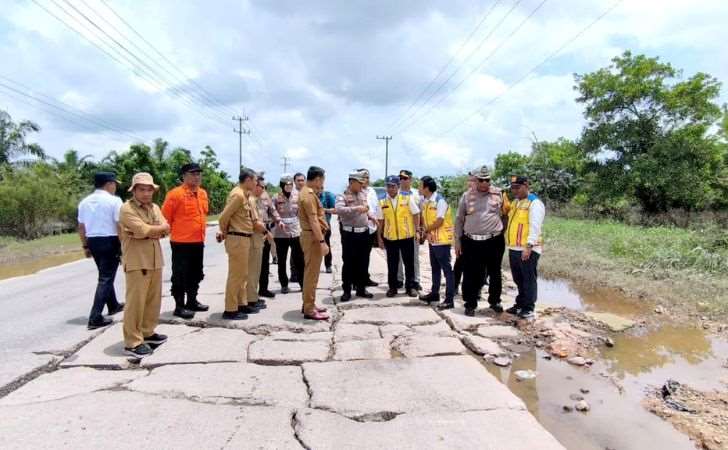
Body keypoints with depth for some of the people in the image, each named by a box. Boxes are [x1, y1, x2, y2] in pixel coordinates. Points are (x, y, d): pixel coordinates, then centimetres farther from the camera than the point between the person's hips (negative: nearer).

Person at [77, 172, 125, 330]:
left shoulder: (84, 202, 9)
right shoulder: (114, 200, -11)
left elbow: (81, 227, 11)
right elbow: (119, 225, -16)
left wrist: (85, 246, 18)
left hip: (93, 241, 7)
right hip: (110, 241, -7)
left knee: (105, 275, 23)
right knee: (106, 278, -3)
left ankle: (113, 305, 38)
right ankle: (95, 317, -7)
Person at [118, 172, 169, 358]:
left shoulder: (155, 208, 14)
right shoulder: (127, 208, -9)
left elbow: (165, 231, 3)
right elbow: (143, 230, -20)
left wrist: (149, 231, -13)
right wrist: (159, 228, -4)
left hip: (155, 260, 7)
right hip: (136, 261, -7)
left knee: (153, 299, 13)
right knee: (135, 302, -4)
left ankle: (147, 332, 28)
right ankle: (132, 342, 2)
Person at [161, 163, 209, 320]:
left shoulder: (203, 193, 10)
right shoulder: (175, 194, -13)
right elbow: (165, 216, -10)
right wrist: (175, 230, -1)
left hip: (198, 241, 8)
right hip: (181, 242, -8)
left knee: (196, 274, 16)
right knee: (180, 275, 0)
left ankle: (192, 301, 29)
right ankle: (179, 306, 8)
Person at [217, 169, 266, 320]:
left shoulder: (245, 195, 13)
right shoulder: (238, 195, -18)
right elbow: (223, 217, -20)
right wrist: (224, 232, -4)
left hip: (244, 238, 10)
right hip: (237, 239, -10)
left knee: (243, 274, 17)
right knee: (236, 275, -4)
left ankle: (242, 304, 28)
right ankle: (230, 310, 4)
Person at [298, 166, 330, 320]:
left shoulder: (306, 192, 16)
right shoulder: (309, 195, -18)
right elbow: (313, 221, -25)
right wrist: (322, 241, -26)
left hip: (310, 235, 11)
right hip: (312, 237, -11)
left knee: (310, 272, 16)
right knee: (312, 273, -6)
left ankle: (308, 304, 25)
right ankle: (309, 310, -2)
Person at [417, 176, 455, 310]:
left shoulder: (440, 201, -17)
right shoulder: (424, 202, 9)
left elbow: (439, 221, -20)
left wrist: (426, 230, -7)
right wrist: (427, 233, -7)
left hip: (442, 240, -9)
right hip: (432, 240, 9)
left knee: (446, 269, -5)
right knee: (435, 268, 19)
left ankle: (449, 299, -2)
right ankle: (434, 293, 32)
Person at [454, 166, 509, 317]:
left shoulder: (498, 194, 1)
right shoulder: (467, 196, 2)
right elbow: (459, 219, 6)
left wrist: (503, 232, 7)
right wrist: (457, 241, 4)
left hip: (494, 241, 0)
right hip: (471, 242, 0)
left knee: (495, 274, 13)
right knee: (471, 275, 4)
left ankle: (495, 301, 30)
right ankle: (470, 304, 16)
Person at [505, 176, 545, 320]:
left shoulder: (535, 203, -10)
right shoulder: (516, 202, 18)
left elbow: (535, 227, -18)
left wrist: (529, 246, -25)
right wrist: (511, 245, 17)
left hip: (527, 249, -8)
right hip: (514, 248, 8)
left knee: (529, 280, 1)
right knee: (519, 280, 17)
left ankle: (528, 308, 9)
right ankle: (520, 305, 28)